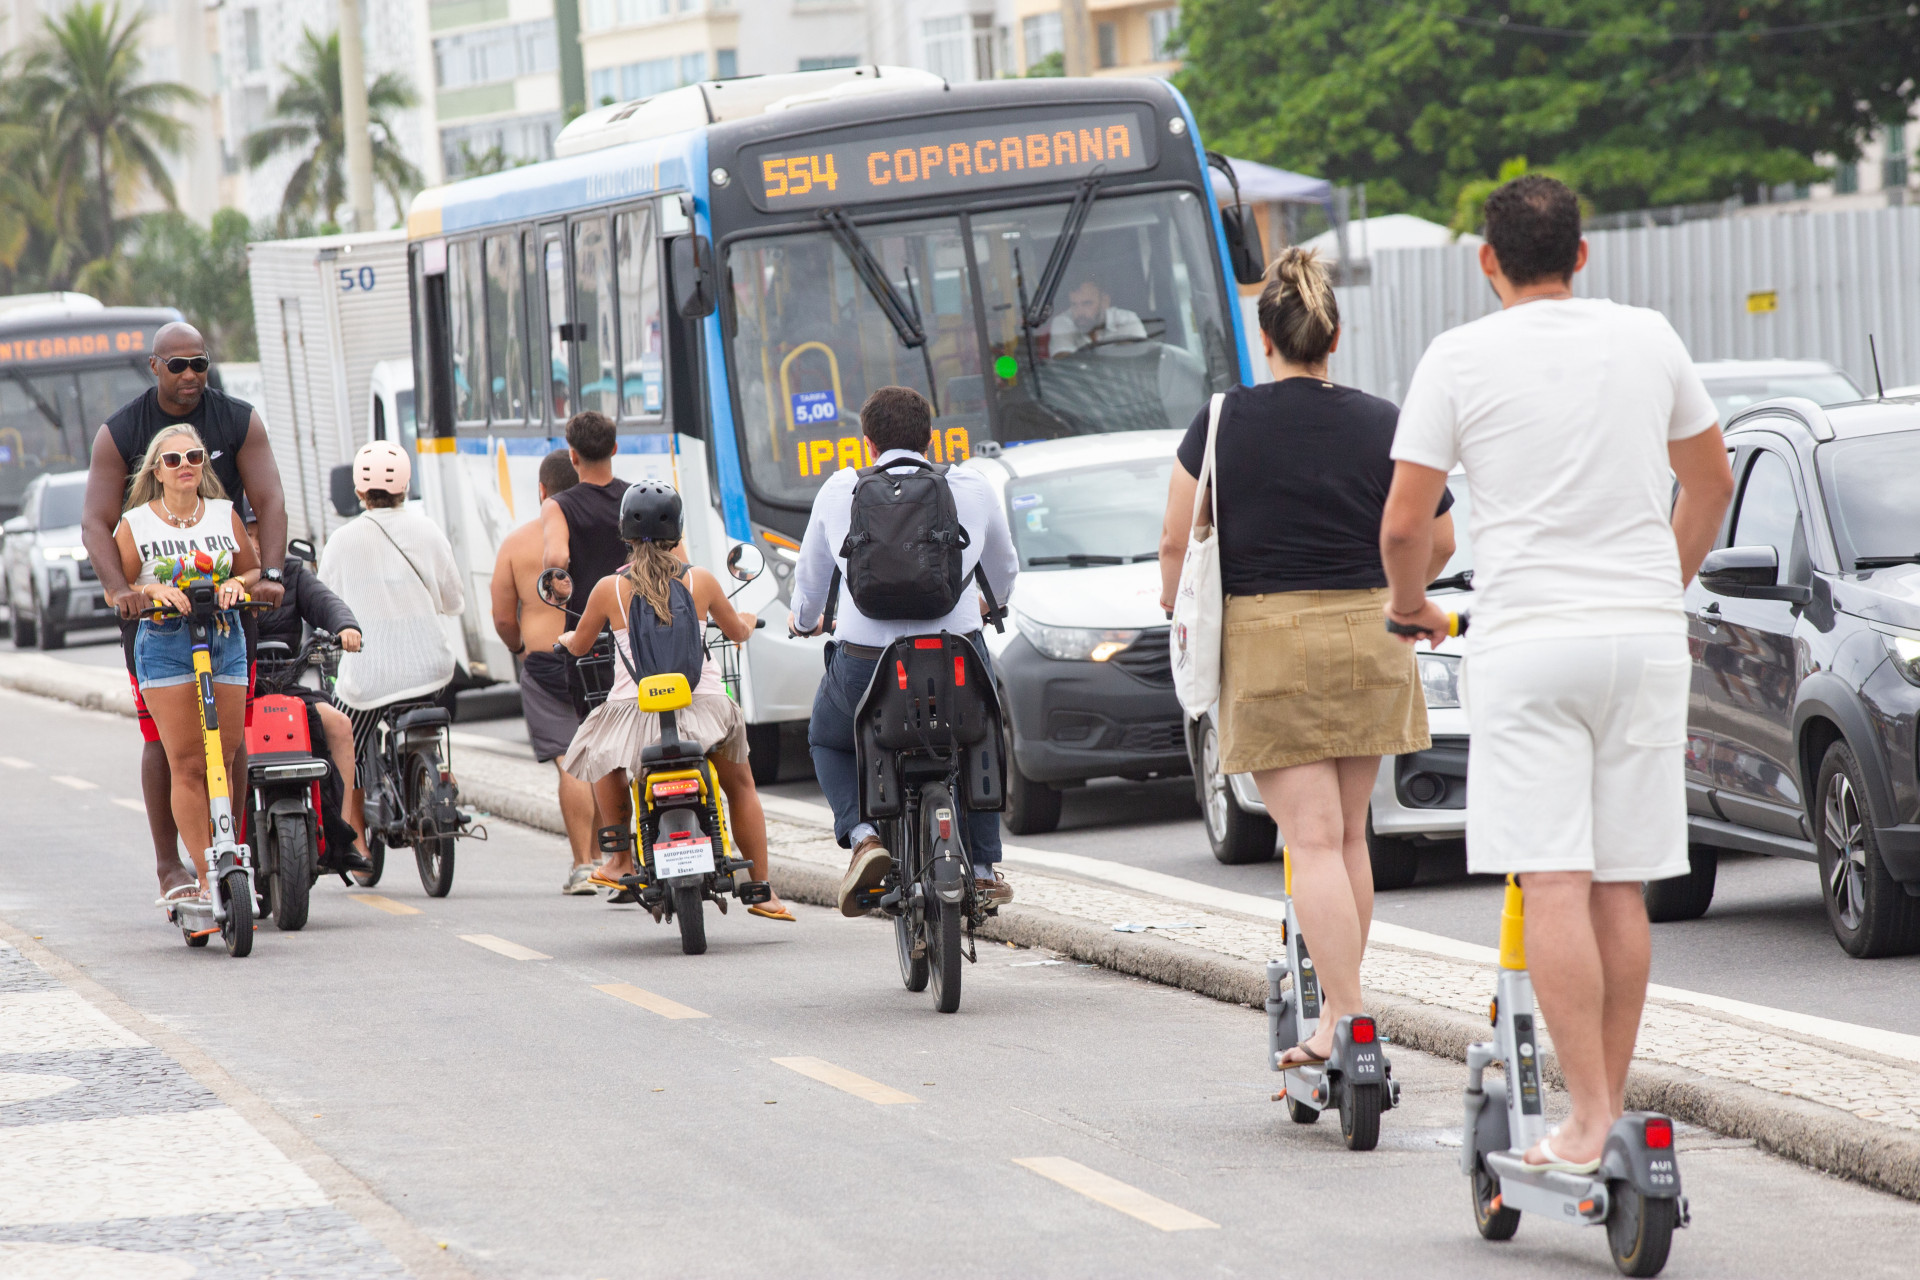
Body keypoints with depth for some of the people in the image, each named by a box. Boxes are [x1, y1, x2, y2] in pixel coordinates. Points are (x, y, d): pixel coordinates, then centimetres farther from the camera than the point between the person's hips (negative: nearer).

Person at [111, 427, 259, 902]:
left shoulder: (225, 516, 12)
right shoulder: (135, 524, 4)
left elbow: (254, 570, 16)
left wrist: (237, 583, -6)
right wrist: (154, 591, -15)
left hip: (225, 640, 3)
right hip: (165, 644, -3)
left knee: (223, 760, 0)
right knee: (187, 764, -10)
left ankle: (219, 867, 9)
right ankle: (205, 876, -13)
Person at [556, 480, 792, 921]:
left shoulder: (610, 589, -2)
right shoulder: (701, 582, 0)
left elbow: (579, 645, 14)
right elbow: (737, 632, 17)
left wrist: (566, 639, 39)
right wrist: (745, 621, 42)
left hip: (634, 713, -1)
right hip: (705, 708, 1)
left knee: (603, 757, 33)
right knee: (741, 787, 23)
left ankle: (622, 859, 30)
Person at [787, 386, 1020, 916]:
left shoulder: (839, 491, 7)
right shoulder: (972, 490, 8)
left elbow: (811, 579, 20)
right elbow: (1005, 571, 26)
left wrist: (804, 620, 44)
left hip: (864, 661, -1)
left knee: (827, 740, 30)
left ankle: (863, 835, 5)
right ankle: (984, 867, 29)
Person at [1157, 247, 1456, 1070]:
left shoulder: (1224, 423, -4)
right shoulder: (1381, 424, 1)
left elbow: (1176, 545, -4)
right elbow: (1439, 539, 5)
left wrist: (1178, 610, 16)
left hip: (1265, 640, -3)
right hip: (1366, 638, 3)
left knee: (1313, 839, -5)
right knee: (1349, 834, 15)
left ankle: (1347, 1022, -14)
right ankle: (1338, 1007, 19)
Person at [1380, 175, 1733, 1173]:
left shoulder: (1460, 358, -4)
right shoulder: (1649, 340, 8)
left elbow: (1403, 524, -3)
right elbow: (1710, 483, 21)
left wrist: (1410, 604, 17)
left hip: (1526, 642, -4)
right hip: (1646, 638, 4)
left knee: (1554, 885, -7)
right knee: (1621, 886, 9)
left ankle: (1588, 1119, -13)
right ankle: (1613, 1101, 13)